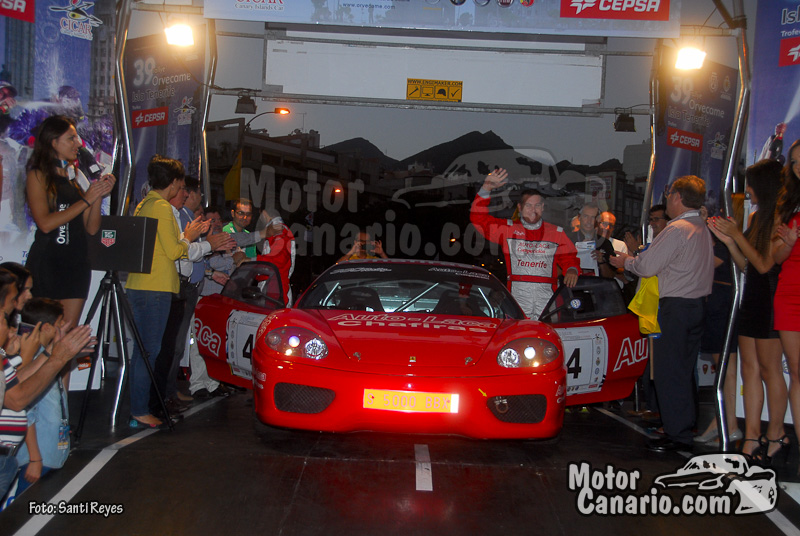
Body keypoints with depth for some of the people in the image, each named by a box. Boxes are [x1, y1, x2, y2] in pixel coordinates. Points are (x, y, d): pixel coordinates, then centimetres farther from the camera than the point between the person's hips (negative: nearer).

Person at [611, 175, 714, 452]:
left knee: (668, 372, -4)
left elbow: (647, 266, -15)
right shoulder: (703, 229, 13)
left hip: (676, 306, -9)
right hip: (698, 303, 9)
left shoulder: (677, 229, -15)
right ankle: (687, 426, 21)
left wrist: (625, 261, 4)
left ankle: (678, 436, -2)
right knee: (685, 371, 15)